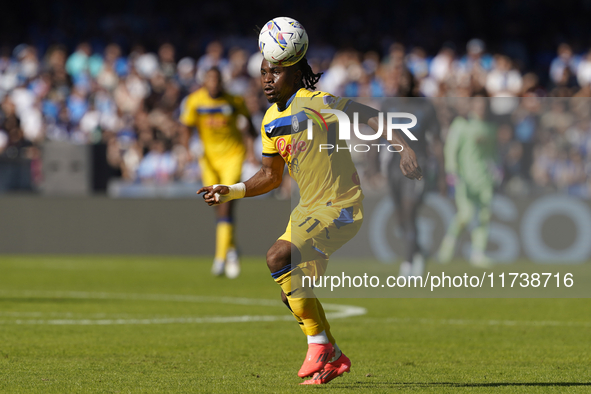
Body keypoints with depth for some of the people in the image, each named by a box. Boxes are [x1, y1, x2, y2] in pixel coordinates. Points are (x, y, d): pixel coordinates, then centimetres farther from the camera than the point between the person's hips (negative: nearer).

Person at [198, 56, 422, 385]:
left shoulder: (317, 103, -15)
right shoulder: (271, 120, 9)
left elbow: (372, 117, -15)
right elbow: (271, 176, 20)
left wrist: (405, 147, -27)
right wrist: (231, 192, 8)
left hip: (340, 208, -9)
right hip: (308, 209, 9)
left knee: (279, 257, -26)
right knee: (293, 289, 7)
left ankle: (320, 343, -14)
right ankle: (334, 358, 26)